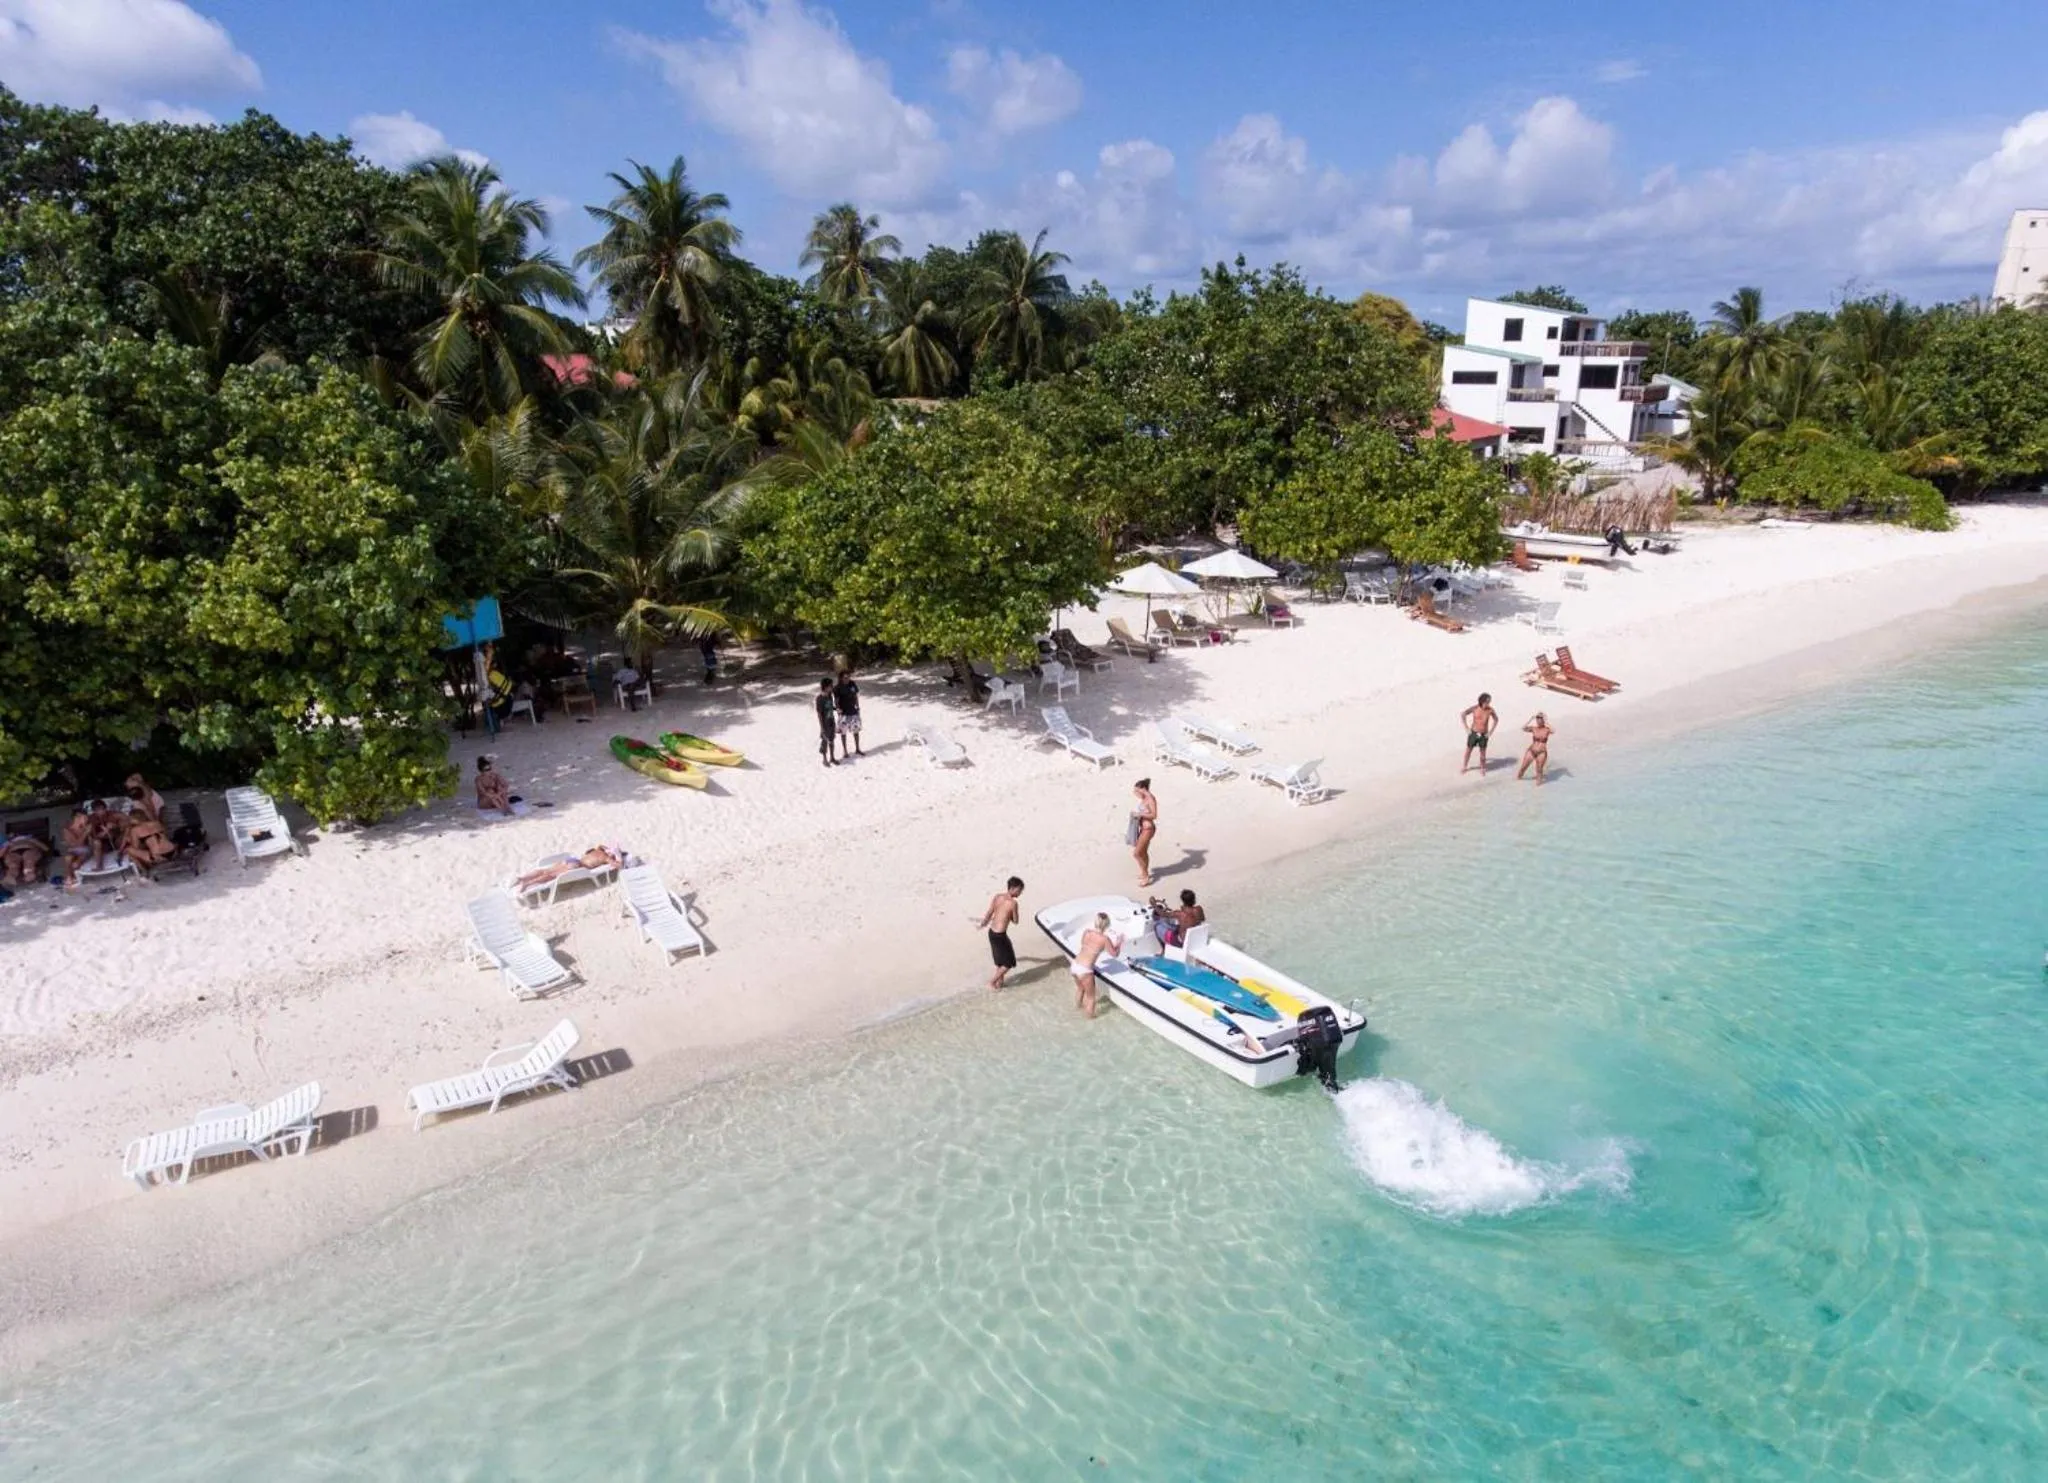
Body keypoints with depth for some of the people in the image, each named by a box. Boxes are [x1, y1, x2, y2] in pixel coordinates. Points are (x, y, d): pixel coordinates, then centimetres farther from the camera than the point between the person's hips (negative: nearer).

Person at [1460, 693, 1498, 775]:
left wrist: (1491, 731, 2)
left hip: (1484, 735, 0)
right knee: (1468, 750, 12)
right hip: (1473, 733, 0)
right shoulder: (1474, 708, -14)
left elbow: (1496, 719, 7)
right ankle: (1464, 767, 30)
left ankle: (1482, 769, 26)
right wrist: (1466, 728, -5)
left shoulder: (1490, 710, -11)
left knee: (1483, 753, 6)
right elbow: (1462, 715, -4)